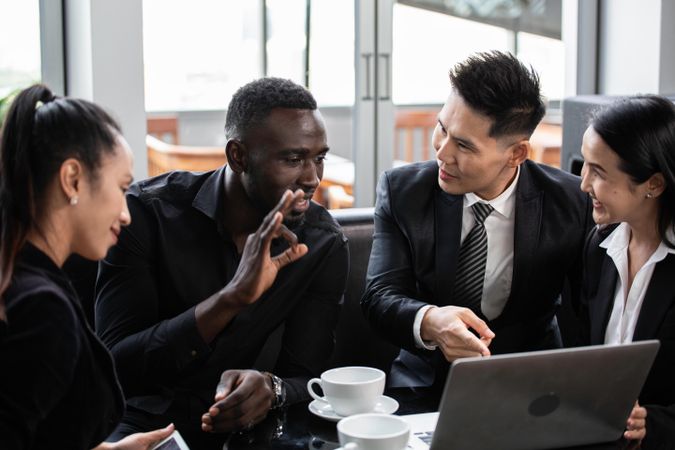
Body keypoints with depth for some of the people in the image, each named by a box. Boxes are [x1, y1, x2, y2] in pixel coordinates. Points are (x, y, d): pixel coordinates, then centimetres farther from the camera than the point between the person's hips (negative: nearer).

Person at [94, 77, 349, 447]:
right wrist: (232, 297, -32)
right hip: (136, 420, -3)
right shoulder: (147, 211, -15)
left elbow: (303, 378, -3)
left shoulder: (324, 245, -5)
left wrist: (269, 388, -29)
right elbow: (114, 367, -20)